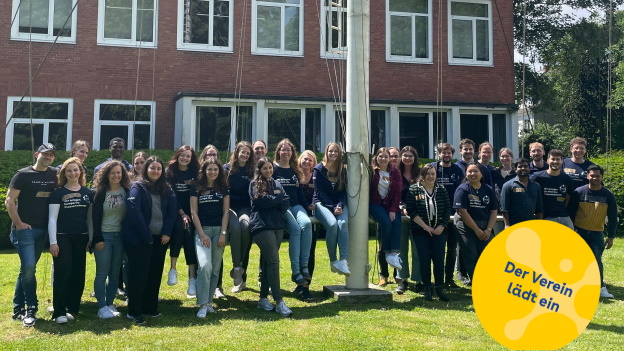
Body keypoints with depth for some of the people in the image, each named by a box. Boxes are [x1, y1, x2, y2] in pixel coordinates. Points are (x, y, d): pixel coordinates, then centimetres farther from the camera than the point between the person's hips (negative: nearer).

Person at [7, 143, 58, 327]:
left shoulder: (55, 175, 7)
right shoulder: (23, 174, -6)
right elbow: (9, 200, -7)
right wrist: (18, 223, -13)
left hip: (42, 229, 5)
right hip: (24, 229, -5)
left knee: (27, 269, 11)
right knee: (28, 267, -12)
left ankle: (18, 309, 19)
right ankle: (31, 308, 0)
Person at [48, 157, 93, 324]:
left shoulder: (87, 192, 7)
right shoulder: (58, 192, -3)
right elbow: (52, 219, -6)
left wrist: (91, 238, 8)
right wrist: (53, 242, -12)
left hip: (81, 238, 4)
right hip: (62, 238, -4)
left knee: (78, 274, 6)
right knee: (62, 273, -8)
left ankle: (72, 308, 18)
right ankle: (59, 312, -2)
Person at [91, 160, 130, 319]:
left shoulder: (127, 192, 3)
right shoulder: (101, 193, -4)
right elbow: (96, 217, -5)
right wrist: (98, 239, -10)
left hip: (120, 236, 3)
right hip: (104, 236, -3)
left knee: (115, 273, 8)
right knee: (102, 273, -1)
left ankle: (110, 304, 18)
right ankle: (102, 307, 5)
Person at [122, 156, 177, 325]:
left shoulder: (166, 189, 11)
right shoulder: (137, 187, -5)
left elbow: (172, 211, 5)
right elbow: (134, 211, -15)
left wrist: (167, 233, -8)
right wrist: (146, 236, -17)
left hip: (160, 238, 5)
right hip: (139, 239, -5)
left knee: (155, 273, 10)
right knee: (139, 273, -3)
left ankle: (150, 307, 22)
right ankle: (134, 311, 5)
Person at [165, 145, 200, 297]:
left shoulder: (195, 173, 7)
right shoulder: (170, 173, 4)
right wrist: (182, 213, -10)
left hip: (191, 213, 1)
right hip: (176, 212, -1)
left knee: (190, 239, -15)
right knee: (180, 227, -31)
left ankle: (193, 279, -13)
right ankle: (173, 269, -21)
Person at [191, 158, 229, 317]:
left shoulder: (223, 188, 9)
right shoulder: (197, 188, 4)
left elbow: (225, 211, 5)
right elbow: (194, 212, 0)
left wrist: (223, 233, -5)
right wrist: (202, 234, -8)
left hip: (219, 230, 2)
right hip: (202, 230, -2)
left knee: (215, 268, 4)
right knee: (205, 265, -18)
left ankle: (209, 302, 14)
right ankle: (203, 305, -14)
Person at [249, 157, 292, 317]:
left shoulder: (276, 184, 19)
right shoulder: (255, 184, 2)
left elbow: (286, 202, 8)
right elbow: (262, 201, -13)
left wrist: (272, 199, -7)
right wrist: (277, 198, -1)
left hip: (277, 225, 6)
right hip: (262, 225, -6)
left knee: (267, 262, 8)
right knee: (273, 261, -13)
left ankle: (263, 298, 15)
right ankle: (279, 302, -13)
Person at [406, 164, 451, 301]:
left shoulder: (441, 189, 7)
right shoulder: (414, 190, -2)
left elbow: (448, 209, 6)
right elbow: (411, 211, -7)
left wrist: (442, 226, -7)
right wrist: (426, 227, -12)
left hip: (439, 231, 2)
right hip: (420, 231, -2)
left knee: (439, 259, -1)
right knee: (424, 259, 1)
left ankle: (440, 288, 9)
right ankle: (427, 289, 11)